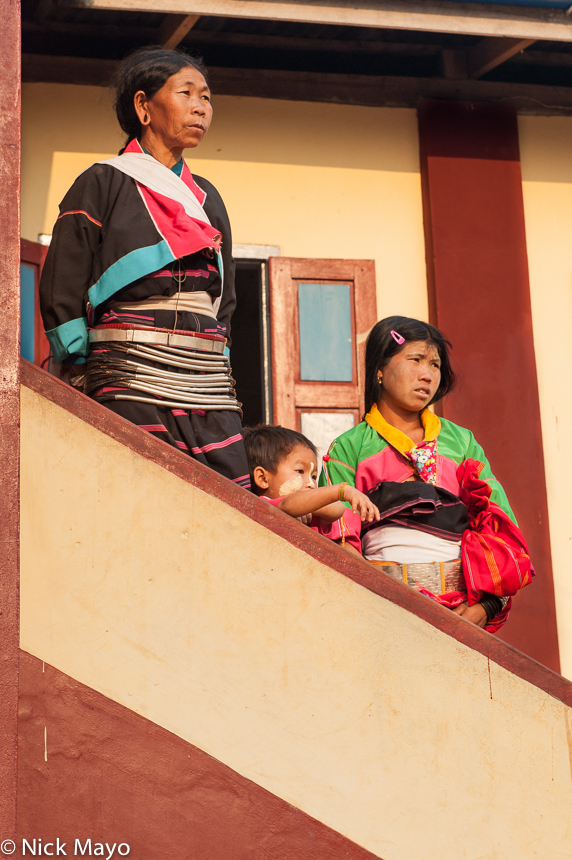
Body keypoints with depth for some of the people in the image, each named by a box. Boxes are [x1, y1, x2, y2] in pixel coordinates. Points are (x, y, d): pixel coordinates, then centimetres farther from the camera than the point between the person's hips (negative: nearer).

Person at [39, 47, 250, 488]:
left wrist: (222, 370, 15)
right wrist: (86, 376, -5)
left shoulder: (208, 199, 24)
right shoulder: (104, 184, 6)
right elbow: (60, 292, 1)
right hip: (132, 389, -5)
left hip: (211, 394, 6)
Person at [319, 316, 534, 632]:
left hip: (463, 605, 2)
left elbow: (500, 531, 11)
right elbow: (339, 542, 3)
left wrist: (485, 606, -4)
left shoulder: (461, 441, 18)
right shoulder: (348, 448, 11)